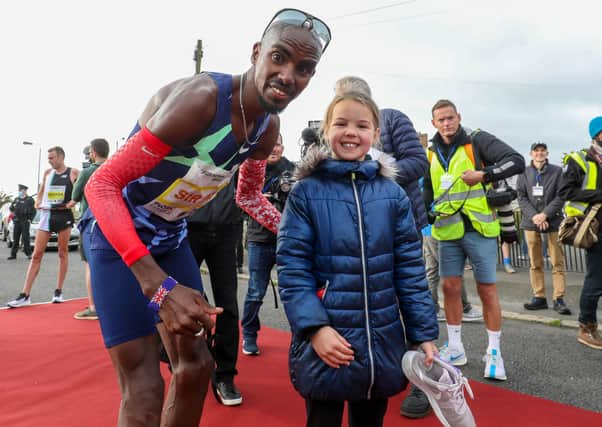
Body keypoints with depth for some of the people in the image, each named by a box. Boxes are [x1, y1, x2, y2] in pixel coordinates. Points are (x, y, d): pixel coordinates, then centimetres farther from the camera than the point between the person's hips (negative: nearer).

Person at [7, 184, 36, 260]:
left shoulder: (30, 199, 2)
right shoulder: (16, 199, 14)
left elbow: (33, 211, 0)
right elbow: (10, 208, 23)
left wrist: (30, 219, -7)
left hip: (25, 222, -4)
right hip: (16, 222, 4)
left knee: (25, 238, -8)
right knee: (15, 239, 6)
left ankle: (28, 254, -1)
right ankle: (13, 254, 10)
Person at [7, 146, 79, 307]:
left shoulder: (73, 173, -1)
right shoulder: (47, 173, 12)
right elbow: (41, 191, 22)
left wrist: (74, 201, -17)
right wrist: (37, 202, 3)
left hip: (64, 215, -4)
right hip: (47, 214, 4)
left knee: (62, 253, 5)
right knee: (36, 255, 0)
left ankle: (58, 291, 15)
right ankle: (25, 295, 1)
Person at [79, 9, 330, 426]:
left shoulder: (269, 128, -5)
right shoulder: (199, 98, -30)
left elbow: (249, 195, 13)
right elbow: (102, 184, -30)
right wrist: (158, 285, -40)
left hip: (171, 234, 7)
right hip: (117, 231, -7)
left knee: (195, 364, 13)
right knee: (144, 390, -8)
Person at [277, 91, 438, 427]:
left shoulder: (393, 194, 1)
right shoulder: (306, 192, -6)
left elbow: (410, 269, 3)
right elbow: (292, 267, -8)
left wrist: (424, 334, 1)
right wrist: (315, 327, -18)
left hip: (383, 341, 3)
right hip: (326, 341, -2)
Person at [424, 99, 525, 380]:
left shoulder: (478, 141, -3)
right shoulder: (431, 154, 11)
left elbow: (517, 161, -12)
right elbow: (427, 192, 19)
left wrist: (484, 174, -22)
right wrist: (425, 212, 3)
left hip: (478, 228, -4)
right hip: (447, 231, 4)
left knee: (487, 289, 2)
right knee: (450, 287, 8)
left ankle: (494, 352, 16)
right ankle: (455, 348, 23)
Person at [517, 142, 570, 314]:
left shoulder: (557, 171, 4)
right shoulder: (524, 173, 8)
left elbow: (560, 196, -3)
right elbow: (521, 197, 3)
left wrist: (545, 214, -14)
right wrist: (534, 216, -11)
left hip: (553, 221, -1)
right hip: (531, 222, 2)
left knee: (558, 262, -1)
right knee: (535, 263, 6)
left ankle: (558, 298, 3)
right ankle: (539, 297, 13)